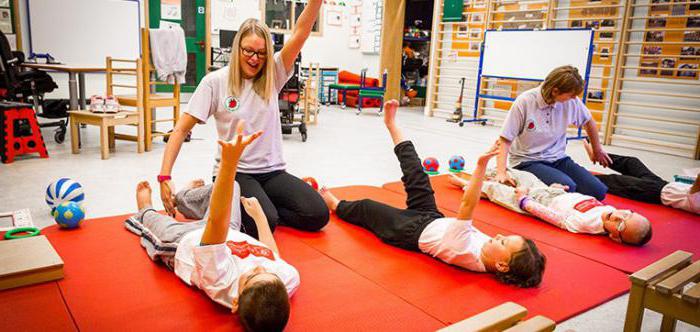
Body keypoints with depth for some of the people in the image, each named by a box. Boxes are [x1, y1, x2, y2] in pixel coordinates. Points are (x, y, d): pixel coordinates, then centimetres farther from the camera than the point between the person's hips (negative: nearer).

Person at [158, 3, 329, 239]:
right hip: (233, 173, -3)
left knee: (318, 215, -16)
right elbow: (181, 130, -4)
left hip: (272, 171, 4)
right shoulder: (215, 81, -4)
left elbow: (301, 32, -10)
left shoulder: (272, 75, 3)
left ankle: (263, 207, 7)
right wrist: (165, 177, -14)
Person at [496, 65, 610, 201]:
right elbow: (505, 140, -15)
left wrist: (597, 150, 28)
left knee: (598, 192, -9)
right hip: (528, 161, -5)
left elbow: (588, 121, 15)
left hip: (558, 159, 5)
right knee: (567, 187, -30)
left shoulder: (571, 101, -6)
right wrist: (502, 172, -27)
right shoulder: (524, 102, -18)